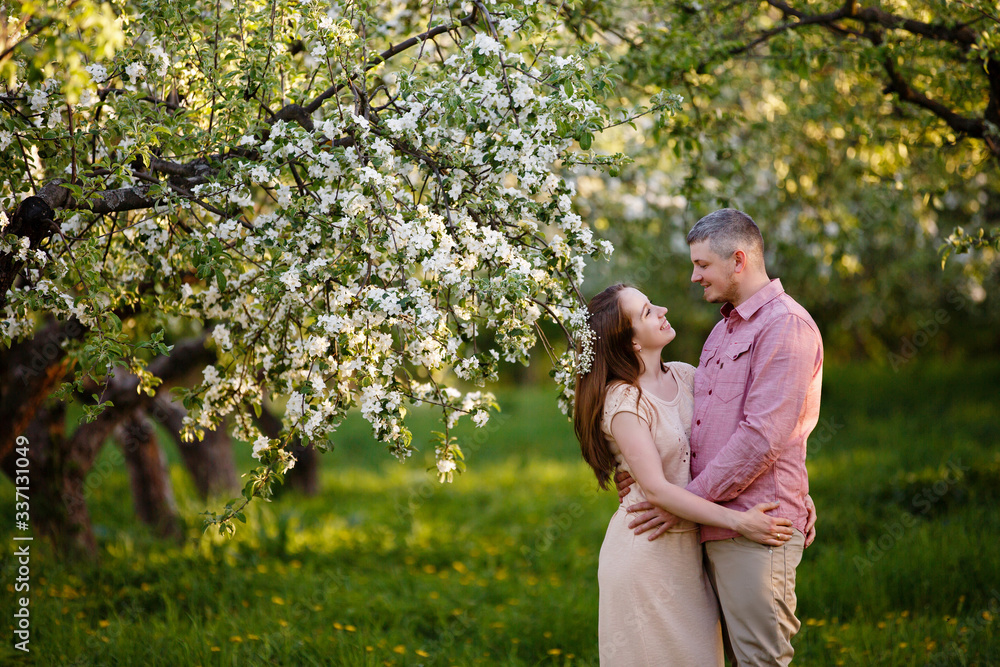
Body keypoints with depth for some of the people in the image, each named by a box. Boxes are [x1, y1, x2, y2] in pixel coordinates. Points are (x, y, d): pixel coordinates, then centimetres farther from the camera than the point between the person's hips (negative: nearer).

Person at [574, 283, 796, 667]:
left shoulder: (683, 376, 5)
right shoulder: (623, 400, -15)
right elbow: (655, 488, -21)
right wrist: (738, 522, -23)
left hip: (689, 547, 7)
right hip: (645, 552, -7)